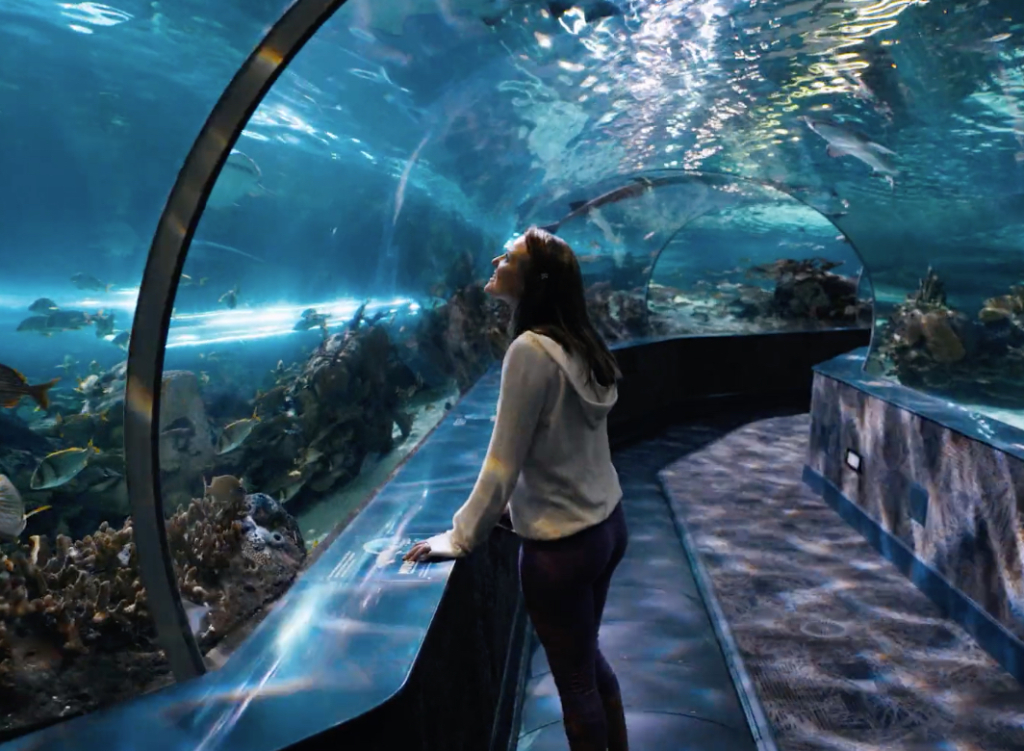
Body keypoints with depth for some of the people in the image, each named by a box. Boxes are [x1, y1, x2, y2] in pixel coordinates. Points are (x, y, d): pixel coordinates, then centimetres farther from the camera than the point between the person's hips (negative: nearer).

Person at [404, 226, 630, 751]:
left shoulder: (531, 349, -22)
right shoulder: (579, 343, 1)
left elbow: (503, 463, -17)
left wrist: (461, 537, -6)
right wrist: (517, 497, 22)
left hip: (561, 544, -8)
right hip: (606, 523, 8)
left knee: (575, 683, 12)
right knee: (588, 659, 26)